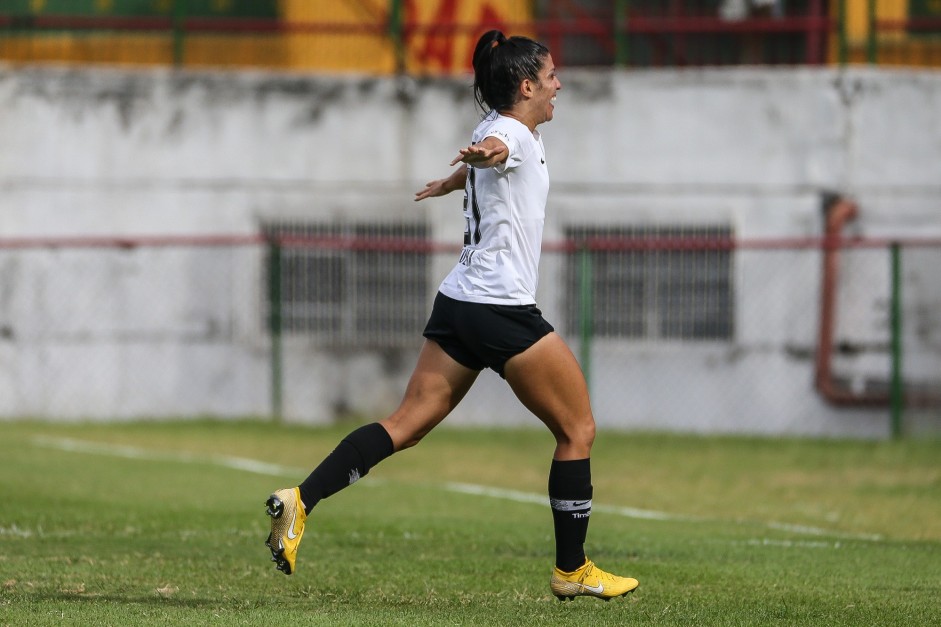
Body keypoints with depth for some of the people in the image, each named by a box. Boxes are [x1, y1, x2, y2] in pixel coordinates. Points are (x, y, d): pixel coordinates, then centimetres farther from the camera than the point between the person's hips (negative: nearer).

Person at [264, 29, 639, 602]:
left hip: (459, 303, 9)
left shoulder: (509, 133, 17)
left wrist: (456, 180, 66)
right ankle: (572, 570, 9)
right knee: (578, 430, 3)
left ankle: (300, 501, -15)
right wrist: (483, 154, -62)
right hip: (503, 311, -9)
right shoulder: (513, 133, -10)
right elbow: (493, 147, -37)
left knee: (407, 425, 0)